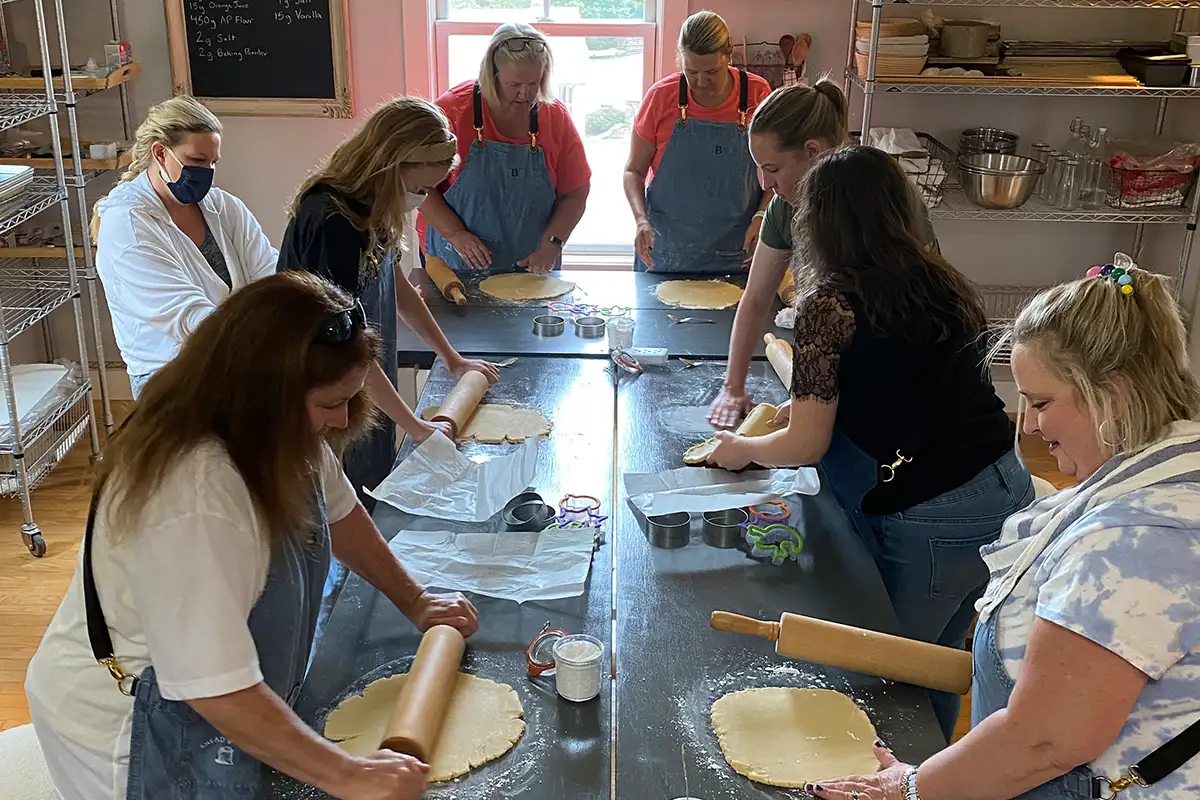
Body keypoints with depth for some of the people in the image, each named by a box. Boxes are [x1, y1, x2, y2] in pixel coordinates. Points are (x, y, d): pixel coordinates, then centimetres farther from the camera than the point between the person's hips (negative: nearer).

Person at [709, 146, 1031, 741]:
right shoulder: (944, 285, 8)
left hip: (929, 523, -7)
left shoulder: (829, 303, -12)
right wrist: (816, 404, 27)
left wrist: (741, 450, 12)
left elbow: (807, 445, -7)